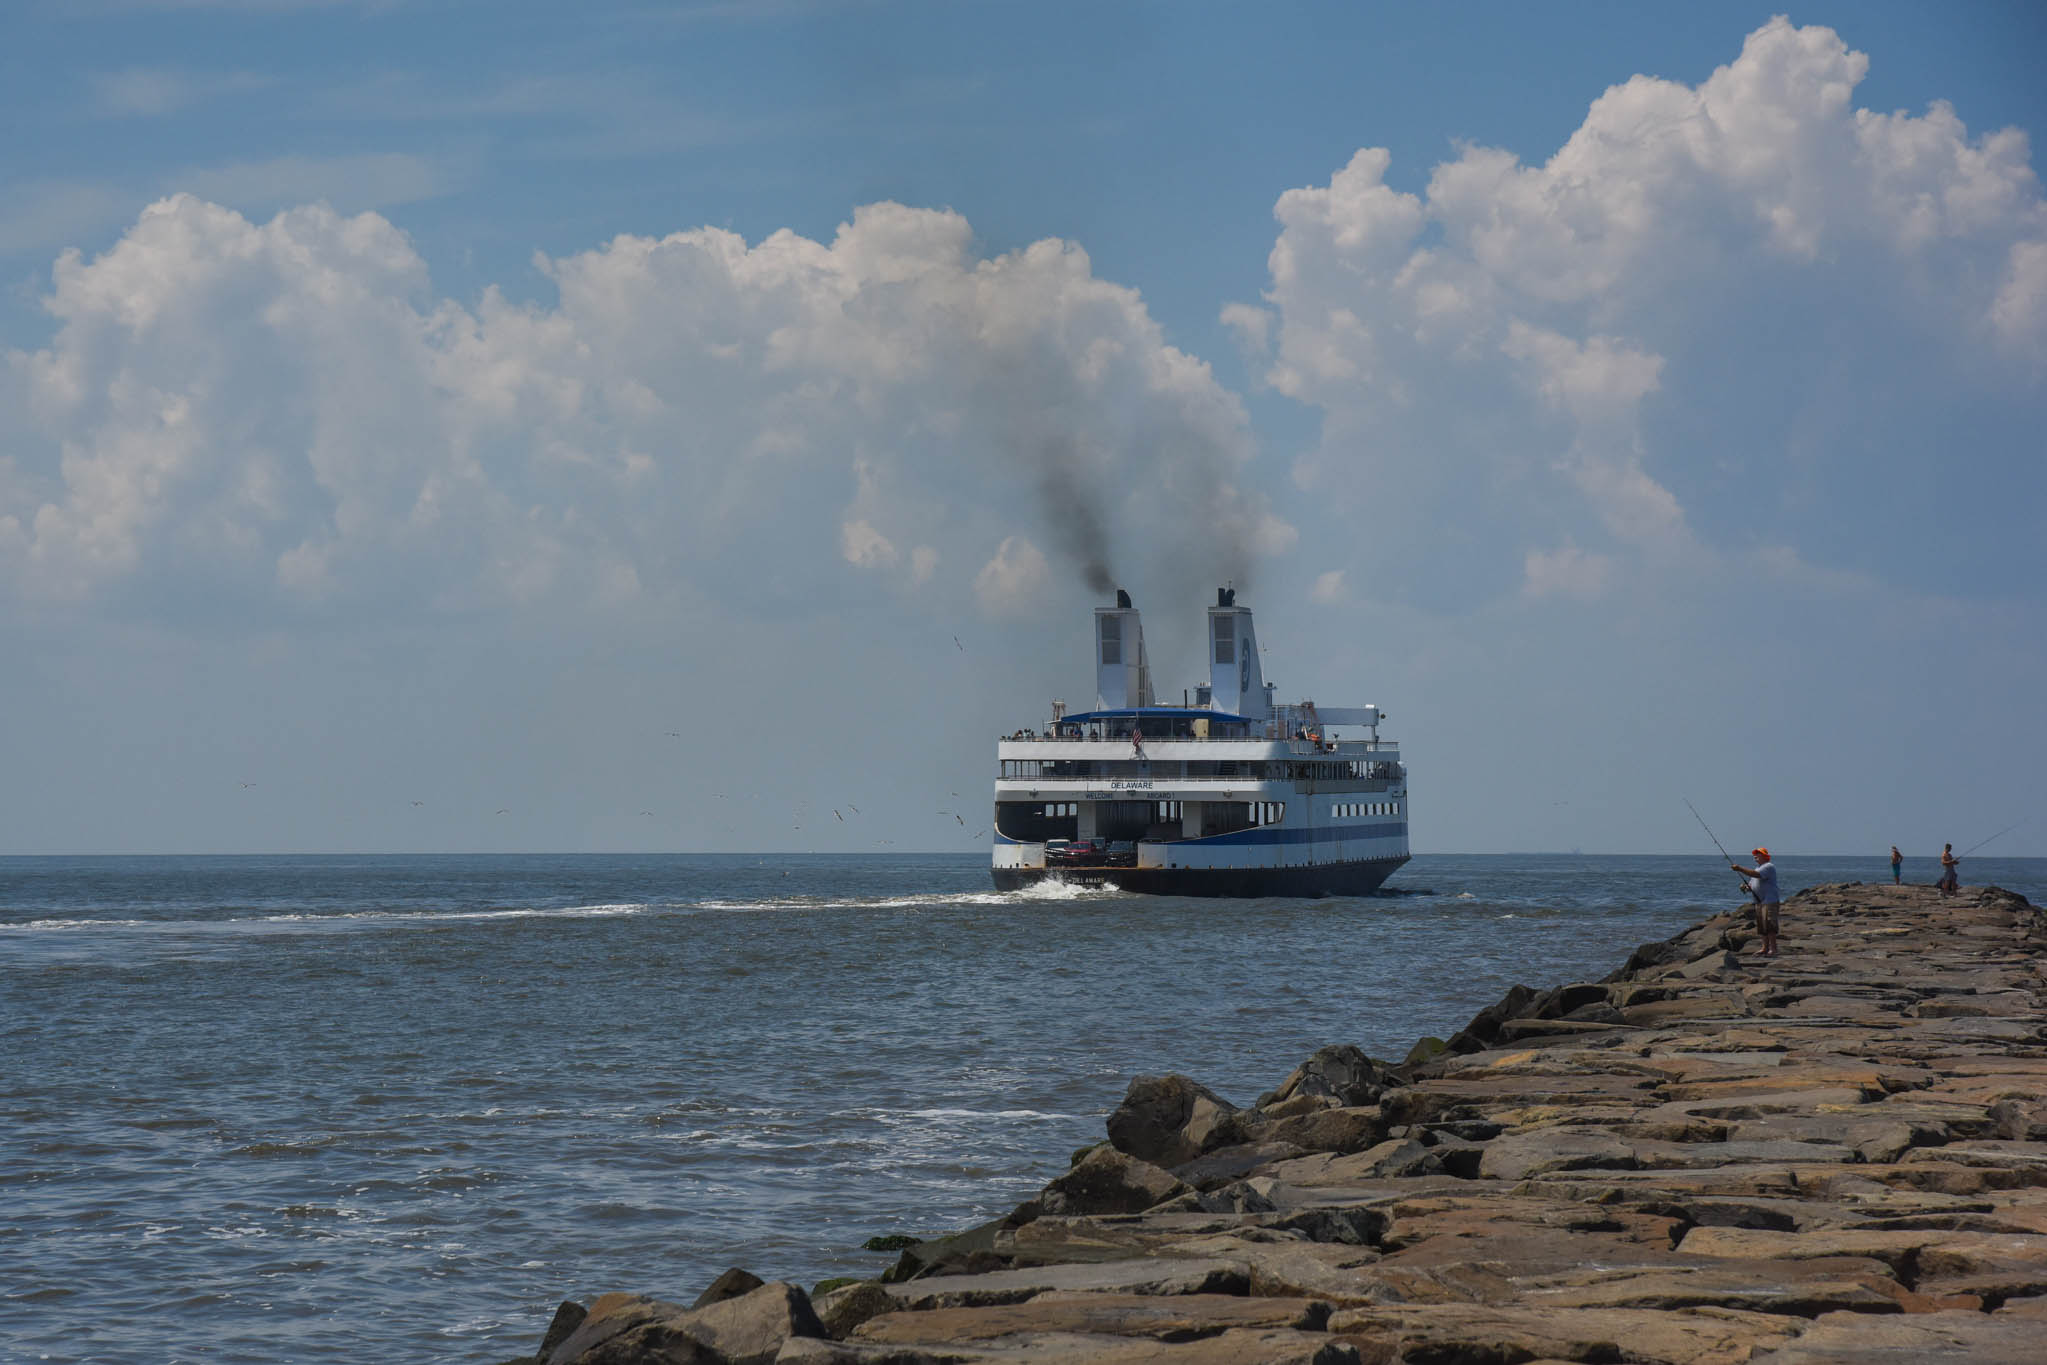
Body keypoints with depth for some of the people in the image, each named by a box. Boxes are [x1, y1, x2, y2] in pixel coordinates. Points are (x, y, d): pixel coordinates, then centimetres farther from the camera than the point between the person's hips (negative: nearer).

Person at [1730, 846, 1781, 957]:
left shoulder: (1769, 867, -9)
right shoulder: (1758, 867, 22)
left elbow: (1756, 874, -25)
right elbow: (1752, 885, 24)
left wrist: (1740, 869, -24)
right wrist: (1747, 887, 0)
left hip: (1770, 902, -10)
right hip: (1759, 902, 10)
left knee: (1769, 926, -13)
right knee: (1762, 927, 10)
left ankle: (1773, 949, -13)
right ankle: (1765, 948, 14)